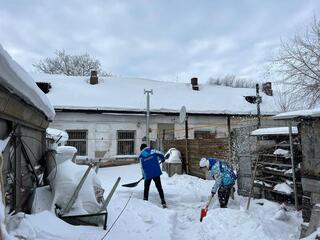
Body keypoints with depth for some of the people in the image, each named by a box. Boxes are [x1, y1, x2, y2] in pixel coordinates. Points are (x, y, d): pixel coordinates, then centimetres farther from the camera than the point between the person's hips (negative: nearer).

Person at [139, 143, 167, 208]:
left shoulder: (141, 156, 4)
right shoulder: (152, 151, 2)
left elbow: (142, 167, 8)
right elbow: (160, 154, -7)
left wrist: (143, 175, 20)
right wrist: (162, 159, 14)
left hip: (147, 175, 0)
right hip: (156, 173, 0)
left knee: (146, 188, 17)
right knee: (159, 187, 7)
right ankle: (163, 202, 3)